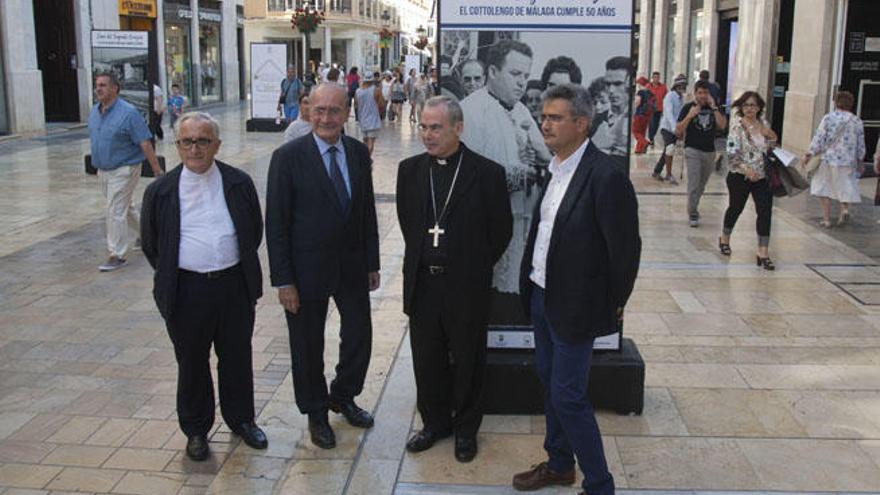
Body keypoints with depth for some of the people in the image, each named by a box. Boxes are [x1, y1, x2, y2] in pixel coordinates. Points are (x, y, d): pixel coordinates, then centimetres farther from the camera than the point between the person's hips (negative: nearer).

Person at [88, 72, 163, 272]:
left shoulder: (128, 113, -17)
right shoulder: (94, 111, 7)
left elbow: (145, 143, -17)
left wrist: (157, 169, -17)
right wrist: (97, 165, 22)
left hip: (123, 170, -8)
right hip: (103, 170, 8)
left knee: (115, 212, -8)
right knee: (123, 208, 20)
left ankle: (117, 256, 0)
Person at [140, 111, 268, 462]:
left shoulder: (239, 183, -1)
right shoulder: (161, 191, -3)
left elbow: (255, 230, 11)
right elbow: (151, 244, 8)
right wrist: (169, 277, 8)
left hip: (234, 285, 1)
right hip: (187, 290, -1)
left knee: (237, 357, 14)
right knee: (191, 362, 11)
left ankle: (242, 420, 34)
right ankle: (196, 429, 29)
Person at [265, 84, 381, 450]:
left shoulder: (358, 153, 1)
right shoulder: (288, 157, -13)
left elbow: (367, 211, 7)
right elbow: (276, 223, -12)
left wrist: (372, 263, 7)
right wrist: (283, 280, -14)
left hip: (352, 265, 4)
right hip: (307, 269, -4)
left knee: (359, 337, 13)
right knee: (308, 346, 11)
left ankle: (343, 397, 40)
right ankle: (316, 413, 33)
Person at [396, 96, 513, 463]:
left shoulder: (487, 173, -10)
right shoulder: (410, 170, 2)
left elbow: (501, 229, -2)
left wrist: (476, 267, 3)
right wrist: (422, 258, 12)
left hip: (466, 286, -3)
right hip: (422, 284, 4)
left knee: (468, 361, 11)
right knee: (426, 359, 15)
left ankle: (466, 428, 30)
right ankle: (435, 422, 35)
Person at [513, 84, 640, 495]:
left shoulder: (606, 176, -21)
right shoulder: (555, 168, 5)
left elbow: (626, 247, -16)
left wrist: (614, 305, -8)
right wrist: (531, 284, 10)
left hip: (576, 304, -8)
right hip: (542, 295, 8)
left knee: (567, 396, -1)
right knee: (549, 382, 20)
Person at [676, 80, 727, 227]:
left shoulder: (713, 108, 6)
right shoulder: (688, 107, -1)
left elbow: (722, 125, -10)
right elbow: (678, 131, -6)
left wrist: (714, 107, -13)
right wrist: (690, 116, -16)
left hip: (709, 151, 4)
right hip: (693, 150, -4)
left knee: (701, 185, 13)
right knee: (694, 183, -11)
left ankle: (693, 208, 31)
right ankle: (692, 214, -3)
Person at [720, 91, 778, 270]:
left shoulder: (763, 125, 6)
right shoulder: (737, 126, -10)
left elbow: (771, 148, 20)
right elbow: (732, 153, -16)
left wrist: (771, 136, 0)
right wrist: (747, 169, -25)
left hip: (762, 176, 4)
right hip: (740, 176, -4)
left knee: (765, 212, -6)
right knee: (735, 208, 14)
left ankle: (763, 253, -3)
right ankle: (724, 239, 41)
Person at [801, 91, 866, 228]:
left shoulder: (828, 118, -7)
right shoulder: (857, 121, 1)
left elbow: (819, 138, -10)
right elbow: (860, 145, 6)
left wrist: (809, 154, -3)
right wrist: (859, 162, 16)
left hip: (829, 160, -2)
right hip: (848, 161, 2)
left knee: (823, 188, 8)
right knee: (845, 188, 16)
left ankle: (826, 219, 7)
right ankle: (845, 209, -10)